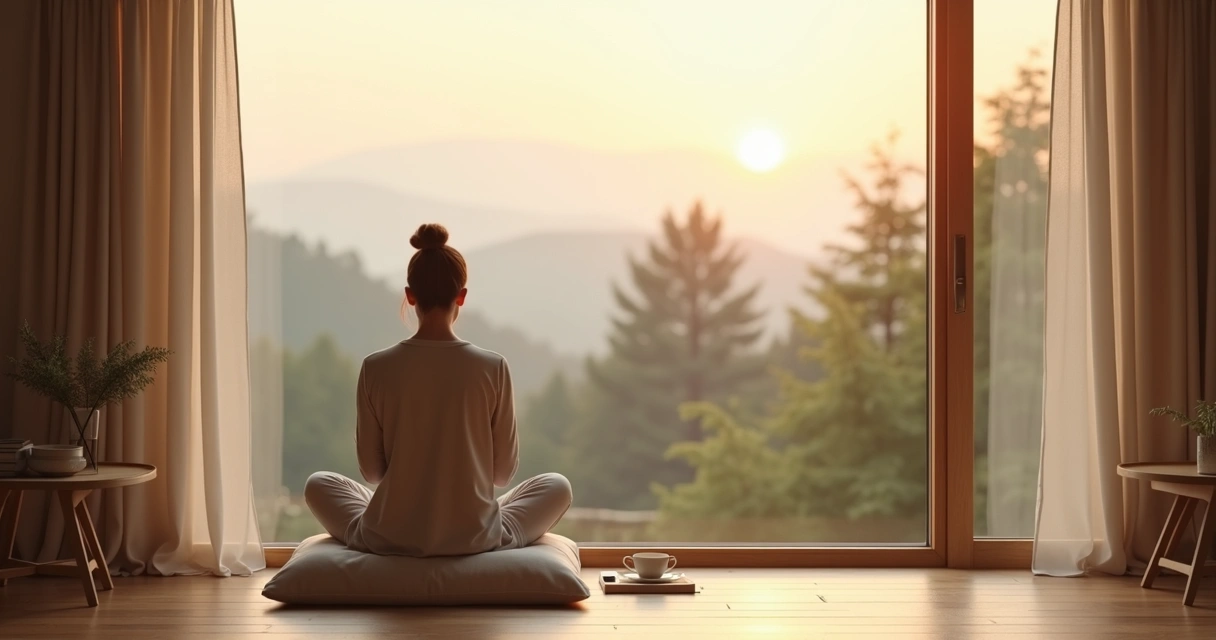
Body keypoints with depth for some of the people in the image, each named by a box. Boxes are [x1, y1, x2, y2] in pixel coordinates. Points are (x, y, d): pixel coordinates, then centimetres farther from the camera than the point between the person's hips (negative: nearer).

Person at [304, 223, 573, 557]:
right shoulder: (493, 367, -9)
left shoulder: (375, 367, -8)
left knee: (318, 484, 30)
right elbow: (504, 471, 0)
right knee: (557, 486, 25)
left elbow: (371, 470, 1)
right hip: (475, 538, 0)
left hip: (390, 539, 1)